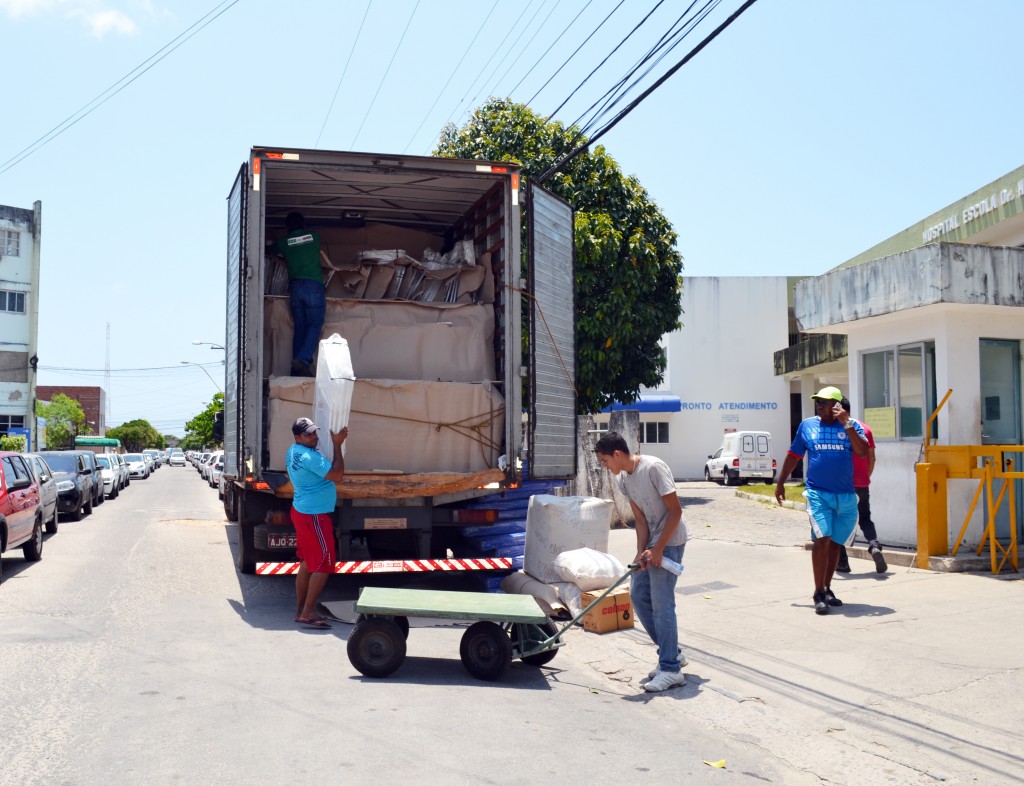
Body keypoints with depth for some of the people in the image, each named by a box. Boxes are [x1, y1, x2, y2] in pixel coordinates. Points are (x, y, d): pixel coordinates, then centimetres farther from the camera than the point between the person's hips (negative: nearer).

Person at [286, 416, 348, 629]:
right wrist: (337, 445, -17)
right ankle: (307, 613, -3)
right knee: (324, 564, -5)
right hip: (314, 517, -10)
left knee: (307, 563, 14)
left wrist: (335, 442, 14)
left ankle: (301, 609, 19)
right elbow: (337, 475, -22)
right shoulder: (309, 457, -22)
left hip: (301, 512, 10)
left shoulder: (292, 452, 10)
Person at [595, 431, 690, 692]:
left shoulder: (653, 467, -22)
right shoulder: (623, 479, 3)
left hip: (670, 540, -9)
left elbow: (675, 510, -20)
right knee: (638, 595, 8)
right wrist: (641, 552, -12)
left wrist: (658, 549, -20)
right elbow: (641, 519, 3)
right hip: (652, 541, 9)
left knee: (661, 602, -9)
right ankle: (672, 653, 21)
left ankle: (671, 669, -2)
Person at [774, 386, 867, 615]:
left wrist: (847, 424, -15)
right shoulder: (807, 426, 6)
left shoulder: (851, 426, 5)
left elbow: (862, 451, -12)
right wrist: (780, 483, 14)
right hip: (818, 493, -2)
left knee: (834, 542, 11)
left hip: (846, 495, 2)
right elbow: (793, 456, 13)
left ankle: (827, 589, 25)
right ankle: (819, 594, -9)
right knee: (822, 539, -14)